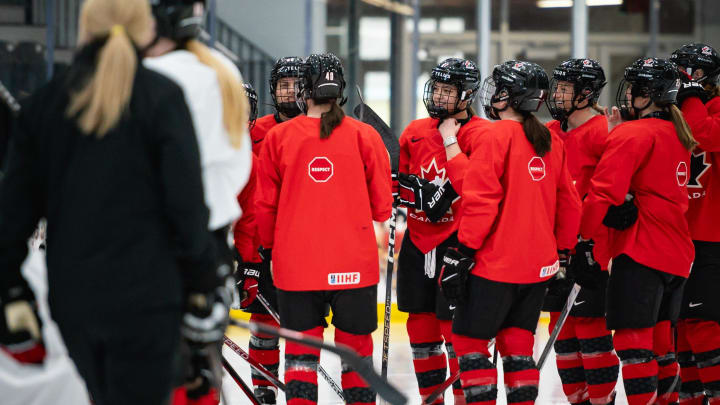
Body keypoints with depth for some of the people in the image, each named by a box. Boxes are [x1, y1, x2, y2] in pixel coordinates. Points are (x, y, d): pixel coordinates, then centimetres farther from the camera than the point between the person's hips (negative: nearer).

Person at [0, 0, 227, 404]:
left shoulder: (45, 102, 5)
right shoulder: (162, 97, -8)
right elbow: (186, 203, -10)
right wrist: (202, 284, 0)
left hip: (71, 296, 4)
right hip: (145, 295, -4)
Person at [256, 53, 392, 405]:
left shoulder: (278, 137, -2)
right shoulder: (364, 135, -3)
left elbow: (265, 204, 4)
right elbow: (382, 206, 2)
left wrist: (269, 245, 21)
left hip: (296, 262, 0)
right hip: (354, 264, 0)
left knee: (301, 347, 9)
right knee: (355, 347, 10)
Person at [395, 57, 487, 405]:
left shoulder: (480, 135, -9)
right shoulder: (415, 132, 10)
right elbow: (398, 177, 22)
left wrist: (450, 142, -19)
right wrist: (403, 189, 1)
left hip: (457, 241, -6)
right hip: (418, 239, 6)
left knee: (455, 322, -6)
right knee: (421, 320, 10)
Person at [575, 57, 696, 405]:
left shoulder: (634, 134, -11)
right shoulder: (676, 134, 15)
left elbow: (605, 190, -18)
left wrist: (584, 236, -12)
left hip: (640, 252, -9)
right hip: (677, 255, 9)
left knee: (633, 339, -8)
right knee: (659, 340, 17)